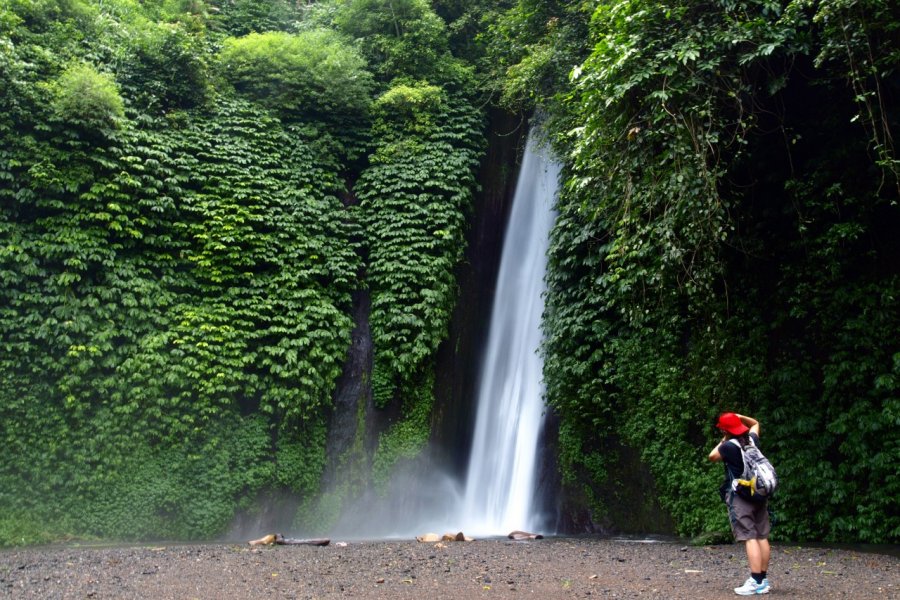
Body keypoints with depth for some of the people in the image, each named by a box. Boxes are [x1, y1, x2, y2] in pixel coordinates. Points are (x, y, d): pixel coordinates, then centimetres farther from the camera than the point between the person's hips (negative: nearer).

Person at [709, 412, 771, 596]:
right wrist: (738, 416, 18)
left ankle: (756, 582, -15)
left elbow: (712, 457, 5)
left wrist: (722, 442, 13)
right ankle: (763, 580, 13)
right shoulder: (752, 440, 8)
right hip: (759, 494, 8)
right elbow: (755, 423, 29)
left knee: (749, 538, -11)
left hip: (740, 497, -8)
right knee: (762, 537, 8)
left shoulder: (729, 446, -13)